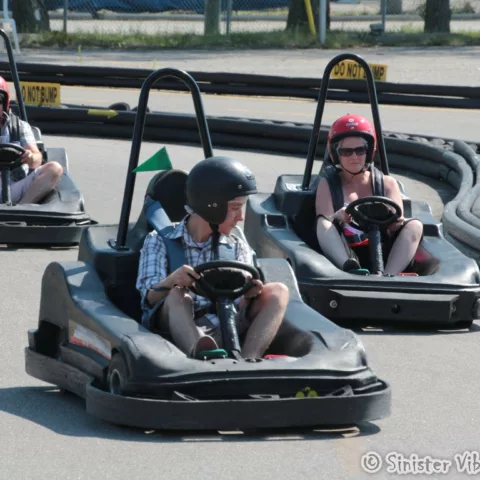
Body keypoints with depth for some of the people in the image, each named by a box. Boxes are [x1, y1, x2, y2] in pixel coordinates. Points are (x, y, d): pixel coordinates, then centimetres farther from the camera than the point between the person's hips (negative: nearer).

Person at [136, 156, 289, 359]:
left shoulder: (238, 248, 19)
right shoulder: (159, 242, 10)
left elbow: (239, 306, 6)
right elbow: (150, 298, -4)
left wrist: (248, 295, -19)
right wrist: (170, 282, -27)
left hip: (223, 334, 3)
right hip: (175, 328, -3)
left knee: (277, 291, -16)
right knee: (178, 295, -34)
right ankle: (200, 358, -66)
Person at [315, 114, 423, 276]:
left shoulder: (387, 184, 17)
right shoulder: (327, 185, 14)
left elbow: (398, 230, 4)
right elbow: (323, 226, -2)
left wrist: (395, 223, -22)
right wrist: (337, 218, -27)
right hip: (343, 256, -2)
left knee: (414, 225, -22)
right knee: (323, 222, -28)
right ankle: (351, 270, -56)